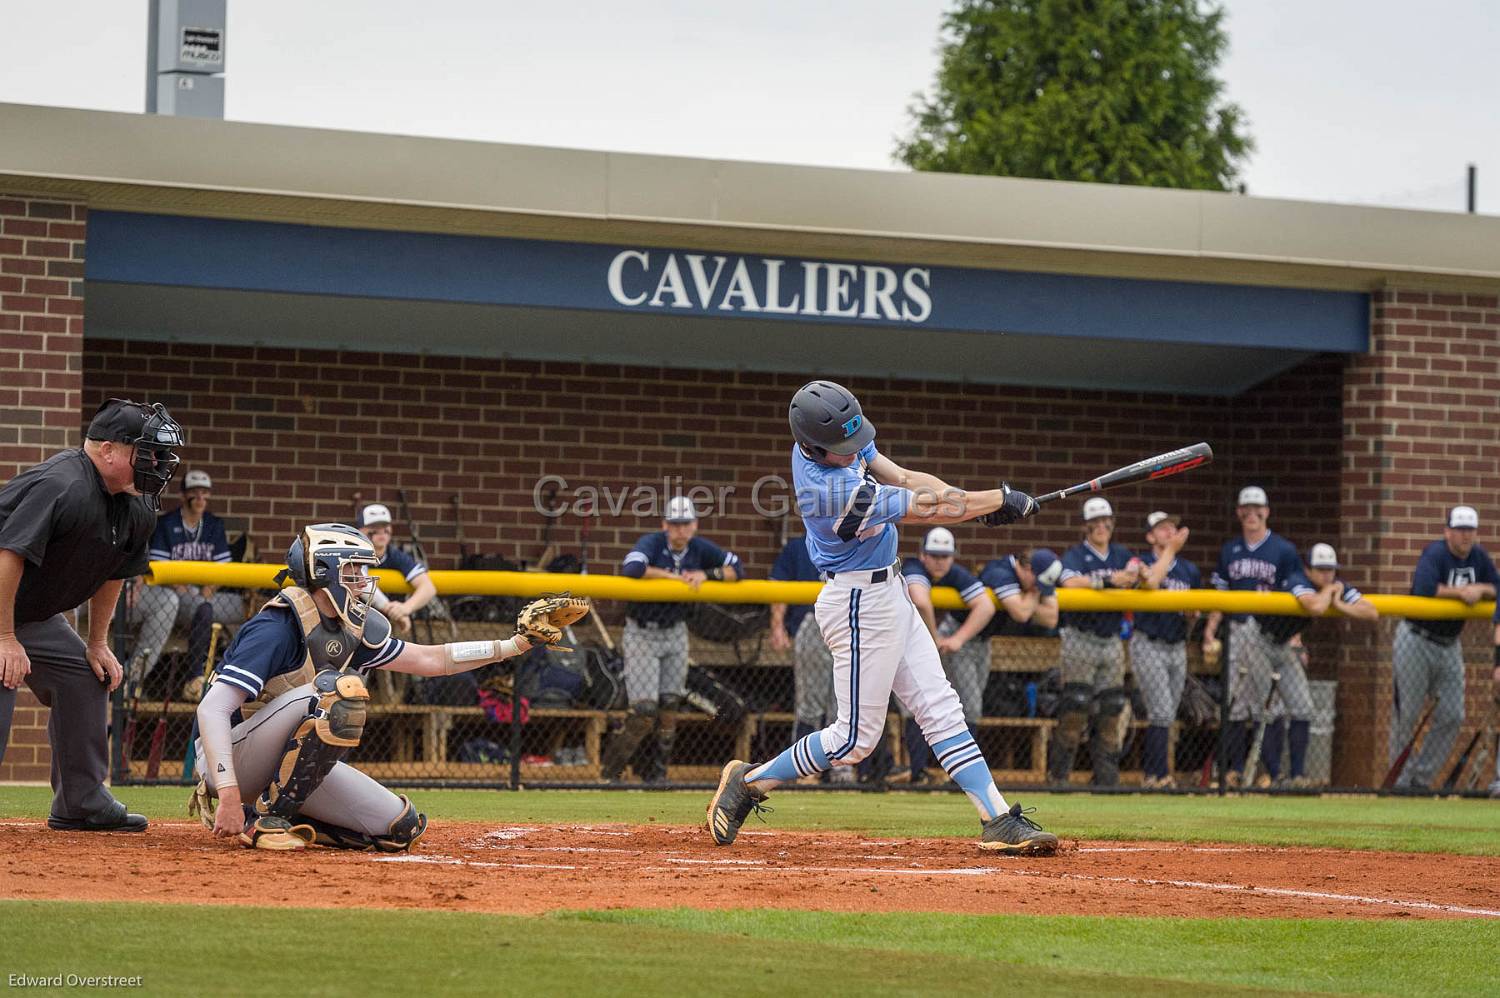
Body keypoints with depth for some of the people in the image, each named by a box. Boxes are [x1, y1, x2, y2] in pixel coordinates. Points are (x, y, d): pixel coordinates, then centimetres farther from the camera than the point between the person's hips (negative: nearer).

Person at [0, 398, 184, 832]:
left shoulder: (135, 508, 0)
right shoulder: (60, 486, -30)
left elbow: (112, 573, 15)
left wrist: (98, 645, 14)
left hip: (36, 615, 10)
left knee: (87, 679, 8)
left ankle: (81, 804, 17)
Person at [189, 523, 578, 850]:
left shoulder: (355, 631, 5)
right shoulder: (279, 627, -21)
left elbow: (429, 659, 14)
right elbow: (211, 709, -28)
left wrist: (518, 643, 5)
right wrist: (229, 795, -38)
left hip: (288, 763, 8)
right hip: (230, 758, -8)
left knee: (400, 828, -4)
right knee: (341, 690, -29)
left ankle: (263, 816, 4)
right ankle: (268, 818, -20)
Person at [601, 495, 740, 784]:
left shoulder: (699, 548, -3)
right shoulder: (651, 543, -19)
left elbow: (735, 568, 0)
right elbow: (631, 569, -38)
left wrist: (706, 574, -17)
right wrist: (672, 576, -28)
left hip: (675, 633, 6)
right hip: (642, 633, -6)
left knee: (670, 707, 6)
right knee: (644, 711, -12)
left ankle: (657, 774, 19)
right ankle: (608, 773, 1)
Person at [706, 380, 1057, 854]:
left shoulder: (825, 441, -3)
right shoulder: (833, 490, -30)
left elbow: (904, 479, 2)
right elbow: (926, 510, -22)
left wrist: (980, 503, -10)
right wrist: (1000, 499, -12)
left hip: (887, 593, 10)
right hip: (860, 604, -10)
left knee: (940, 708, 6)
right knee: (856, 738, -1)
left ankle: (998, 820, 5)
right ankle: (749, 782, 14)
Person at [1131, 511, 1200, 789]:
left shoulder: (1189, 570, 12)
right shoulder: (1142, 562, -4)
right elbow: (1151, 582, -28)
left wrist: (1192, 614, -6)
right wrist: (1171, 549, -20)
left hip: (1177, 648, 6)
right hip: (1148, 645, -6)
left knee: (1166, 716, 7)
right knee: (1162, 713, -15)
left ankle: (1149, 773, 16)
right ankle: (1159, 775, -13)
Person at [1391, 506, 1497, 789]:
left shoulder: (1479, 557, 3)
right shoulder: (1435, 553, -18)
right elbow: (1423, 588, -34)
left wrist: (1480, 589, -13)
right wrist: (1461, 591, -26)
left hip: (1449, 646, 7)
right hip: (1416, 641, -7)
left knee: (1453, 717, 1)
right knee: (1407, 714, -1)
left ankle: (1422, 777, 11)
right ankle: (1401, 781, 9)